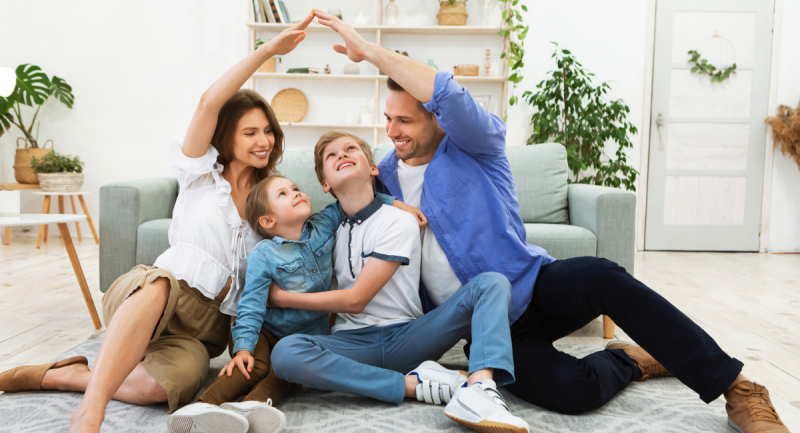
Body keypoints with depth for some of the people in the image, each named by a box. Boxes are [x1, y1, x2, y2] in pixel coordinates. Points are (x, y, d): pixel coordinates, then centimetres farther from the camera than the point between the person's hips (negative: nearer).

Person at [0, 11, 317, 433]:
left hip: (206, 325, 3)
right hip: (151, 294, -2)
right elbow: (209, 101, -10)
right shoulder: (201, 173, 6)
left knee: (171, 383, -33)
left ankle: (63, 375, -14)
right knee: (159, 284, -42)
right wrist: (267, 50, -15)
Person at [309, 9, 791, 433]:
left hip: (534, 286, -1)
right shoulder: (385, 178, 8)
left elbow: (447, 93, -26)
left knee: (601, 276, -37)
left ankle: (737, 388, -21)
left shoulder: (475, 145, -4)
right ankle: (627, 359, 6)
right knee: (573, 392, -29)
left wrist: (370, 50, -25)